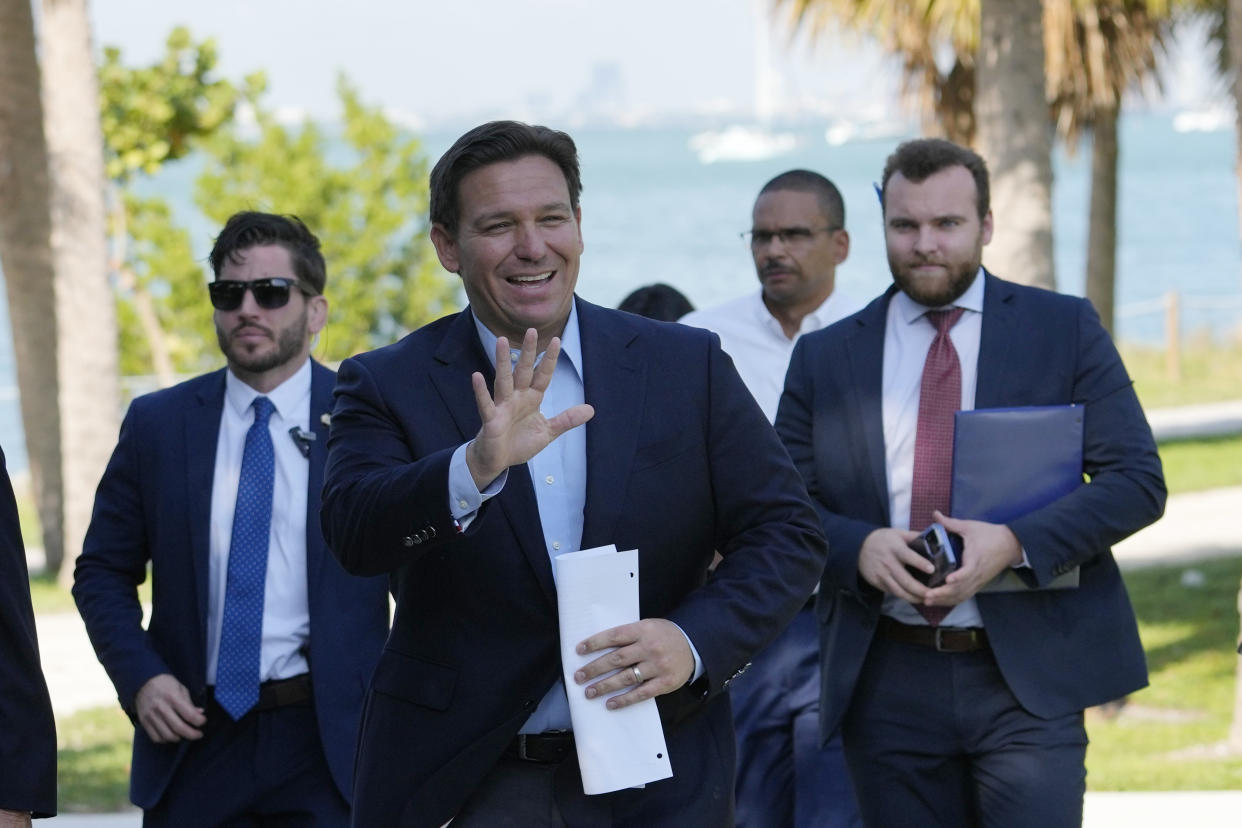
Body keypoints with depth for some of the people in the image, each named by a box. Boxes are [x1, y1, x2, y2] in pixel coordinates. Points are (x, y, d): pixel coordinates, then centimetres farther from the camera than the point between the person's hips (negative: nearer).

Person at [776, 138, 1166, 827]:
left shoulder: (1065, 330, 4)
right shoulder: (825, 357, 9)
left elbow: (1137, 480, -2)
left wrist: (1015, 543, -17)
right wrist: (858, 548, -15)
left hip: (1027, 676, -2)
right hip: (887, 685, 2)